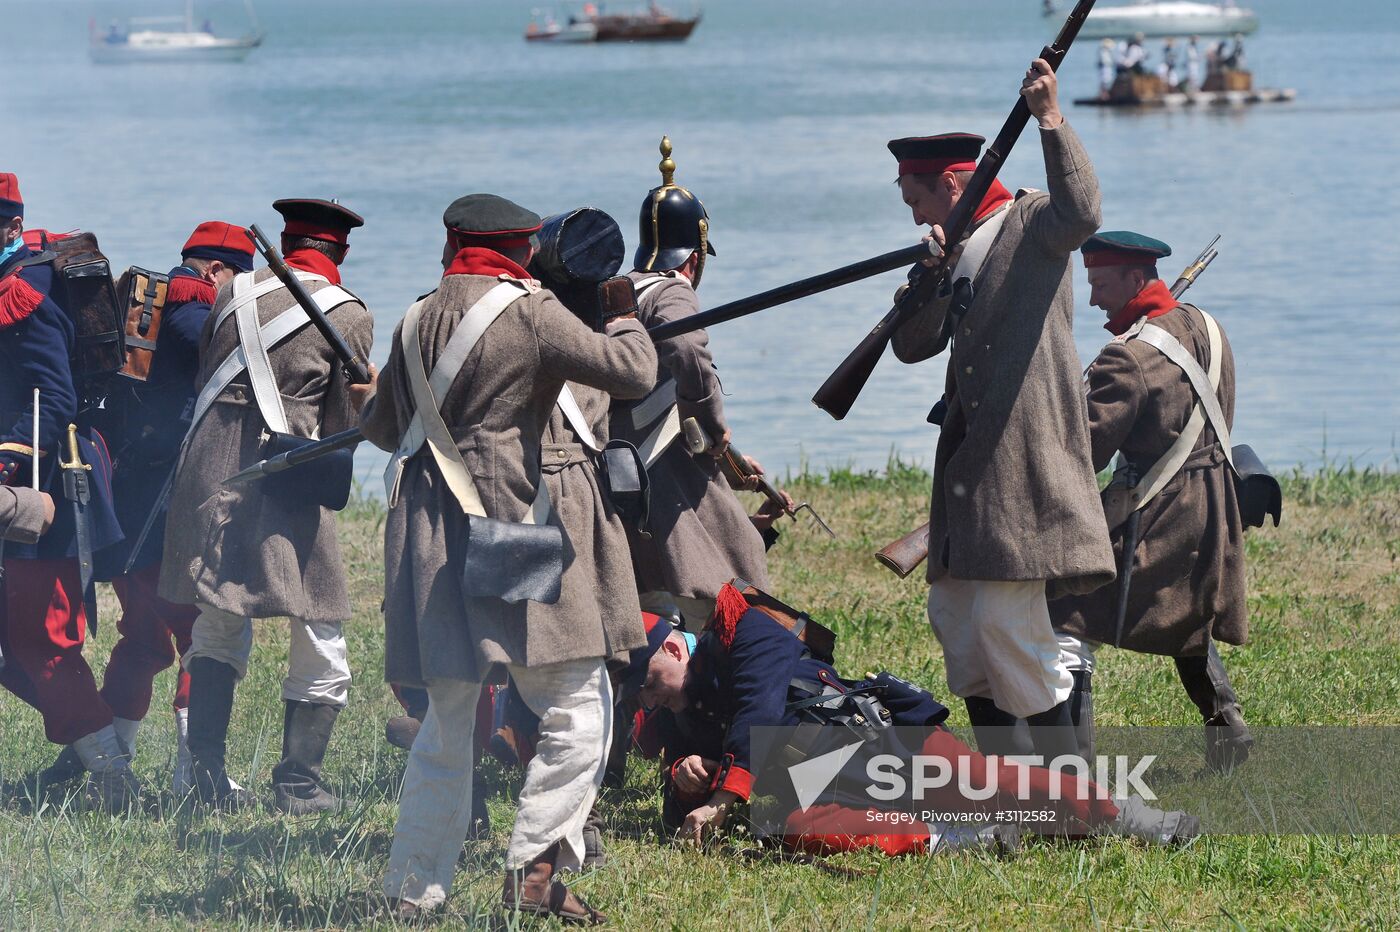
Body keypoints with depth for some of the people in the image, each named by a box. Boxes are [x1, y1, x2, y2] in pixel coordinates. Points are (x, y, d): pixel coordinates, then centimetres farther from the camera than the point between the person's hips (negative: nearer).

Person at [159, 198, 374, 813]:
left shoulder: (235, 292, 10)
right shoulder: (349, 315, -1)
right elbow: (345, 420, 4)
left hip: (207, 465, 4)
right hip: (284, 479, -4)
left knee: (217, 629, 16)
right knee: (320, 645, 7)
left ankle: (207, 778, 11)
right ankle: (299, 785, 6)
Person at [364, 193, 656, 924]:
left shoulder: (418, 322, 10)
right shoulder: (529, 314, -8)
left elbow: (381, 426, 21)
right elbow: (634, 374, -11)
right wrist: (626, 325, 11)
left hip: (430, 530, 6)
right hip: (516, 528, -6)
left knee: (447, 720, 15)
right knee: (576, 711, 1)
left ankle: (413, 890, 16)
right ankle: (534, 869, -9)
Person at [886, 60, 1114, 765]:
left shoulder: (1031, 224, -5)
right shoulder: (959, 250, 19)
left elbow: (1082, 214, -28)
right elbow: (912, 345, 14)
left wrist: (1050, 120, -32)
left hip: (1023, 454, -9)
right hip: (969, 461, 10)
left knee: (1008, 623, -12)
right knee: (955, 614, 12)